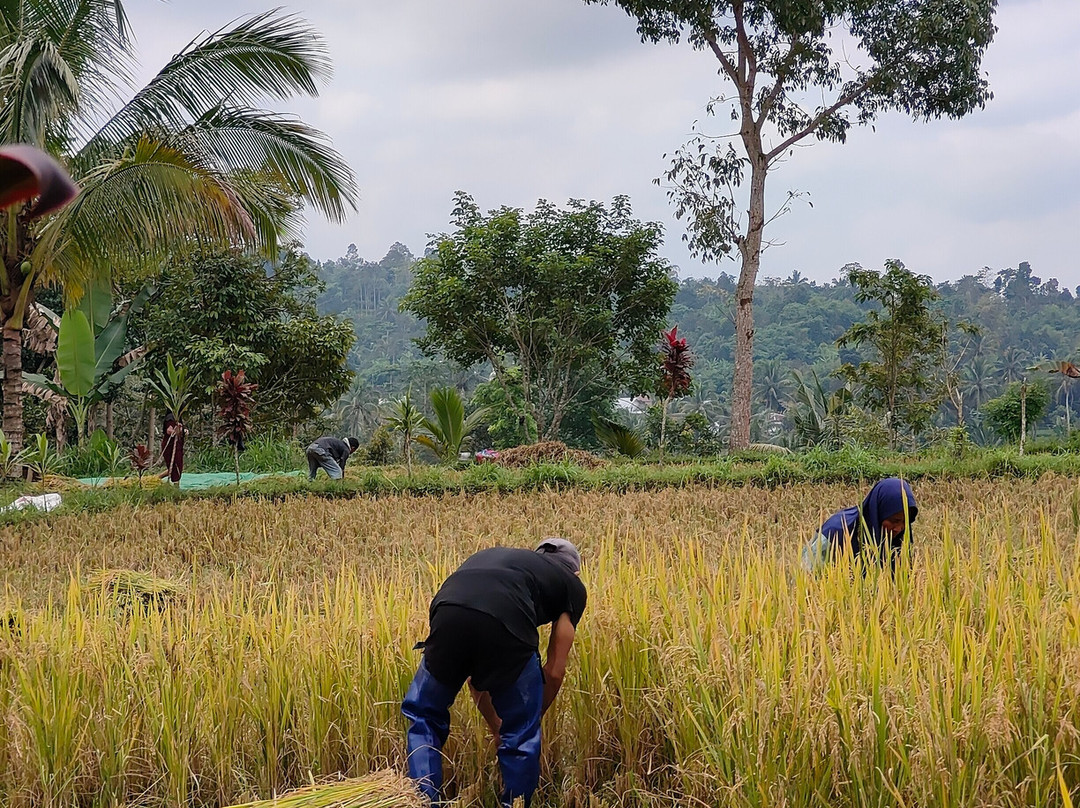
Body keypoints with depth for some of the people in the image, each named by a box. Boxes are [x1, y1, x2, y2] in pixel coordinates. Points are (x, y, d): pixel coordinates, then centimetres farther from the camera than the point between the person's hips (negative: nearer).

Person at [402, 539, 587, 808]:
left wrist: (495, 726, 51)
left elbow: (474, 669, 45)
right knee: (521, 737, 20)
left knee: (423, 716, 28)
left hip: (448, 615, 4)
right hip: (506, 624, -3)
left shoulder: (490, 556, 44)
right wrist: (534, 718, 43)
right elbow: (554, 672, 26)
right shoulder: (572, 585, 33)